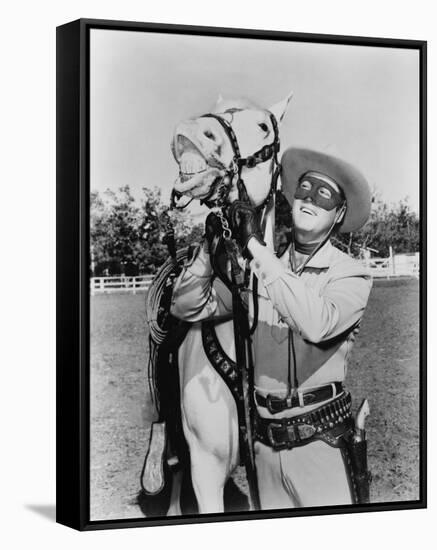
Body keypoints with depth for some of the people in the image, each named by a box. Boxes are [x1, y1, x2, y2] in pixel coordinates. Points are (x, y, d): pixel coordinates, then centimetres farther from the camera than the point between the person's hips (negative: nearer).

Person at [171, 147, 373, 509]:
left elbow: (316, 324, -28)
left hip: (321, 440, -4)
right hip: (266, 441, 4)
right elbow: (187, 307, 5)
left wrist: (256, 247, -24)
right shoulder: (261, 269, 5)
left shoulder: (350, 275, -7)